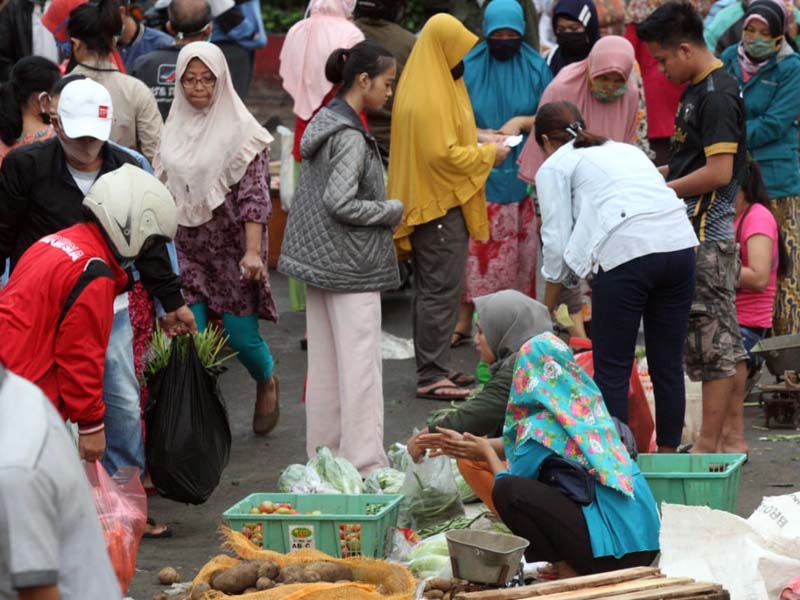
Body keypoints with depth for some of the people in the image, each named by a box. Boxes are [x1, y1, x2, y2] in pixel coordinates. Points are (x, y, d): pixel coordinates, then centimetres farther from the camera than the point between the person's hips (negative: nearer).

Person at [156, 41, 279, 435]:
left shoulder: (242, 132, -9)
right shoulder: (175, 129, 7)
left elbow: (254, 196, -15)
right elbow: (162, 191, 15)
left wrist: (253, 251, -24)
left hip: (231, 251, -4)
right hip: (185, 250, 4)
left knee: (240, 336, 2)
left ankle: (267, 383, 35)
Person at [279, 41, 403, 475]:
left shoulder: (323, 122, 11)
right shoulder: (350, 137, -18)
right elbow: (341, 203, -25)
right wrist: (392, 211, -11)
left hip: (320, 261, 10)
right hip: (351, 266, -10)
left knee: (323, 364, 14)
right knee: (360, 366, -7)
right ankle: (365, 464, -6)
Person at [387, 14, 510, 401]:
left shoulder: (426, 86, 13)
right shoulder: (432, 98, -20)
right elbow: (444, 155, -24)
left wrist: (476, 139, 11)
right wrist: (487, 154, -11)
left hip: (431, 203, 11)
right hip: (440, 205, -11)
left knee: (432, 289, 15)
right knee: (442, 290, -8)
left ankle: (432, 368, 21)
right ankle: (431, 376, -7)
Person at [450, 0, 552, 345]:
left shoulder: (536, 68, 3)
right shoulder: (469, 67, 2)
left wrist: (521, 122, -12)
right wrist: (481, 136, -15)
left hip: (521, 176, 1)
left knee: (521, 251, 1)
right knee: (473, 248, -3)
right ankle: (465, 319, 6)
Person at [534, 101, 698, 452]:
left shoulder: (554, 166, 14)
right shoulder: (626, 149, 32)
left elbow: (557, 243, 7)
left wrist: (545, 314, 17)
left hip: (625, 252, -6)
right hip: (680, 242, 6)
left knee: (612, 371, 3)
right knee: (667, 366, 13)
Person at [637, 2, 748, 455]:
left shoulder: (717, 95, -16)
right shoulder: (697, 90, 15)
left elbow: (718, 172, -21)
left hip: (708, 236, -10)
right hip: (694, 234, 10)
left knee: (714, 342, -5)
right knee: (719, 344, 12)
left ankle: (709, 445, -3)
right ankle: (728, 437, 17)